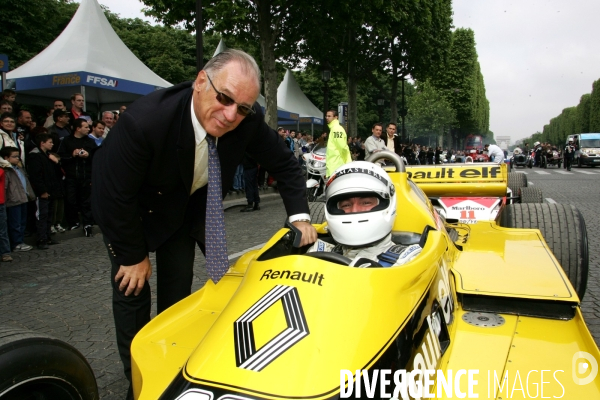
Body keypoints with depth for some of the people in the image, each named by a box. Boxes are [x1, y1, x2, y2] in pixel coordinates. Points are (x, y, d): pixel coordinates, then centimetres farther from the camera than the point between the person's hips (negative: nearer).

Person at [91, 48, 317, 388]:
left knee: (178, 288, 6)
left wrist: (299, 216, -19)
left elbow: (285, 163, -10)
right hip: (128, 207, -3)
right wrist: (133, 256, -16)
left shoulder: (249, 121, -28)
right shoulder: (145, 120, -38)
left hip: (187, 203, 3)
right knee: (133, 287, -2)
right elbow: (115, 196, -27)